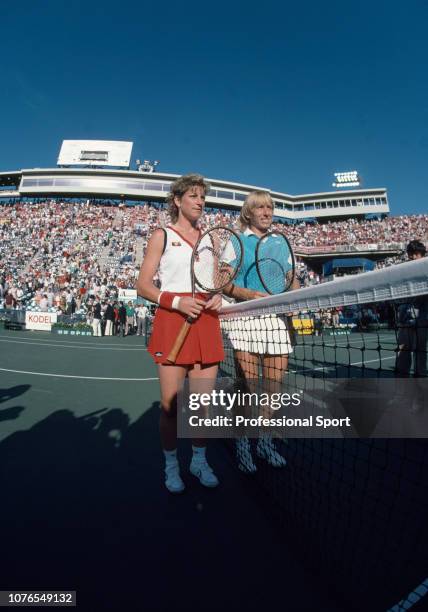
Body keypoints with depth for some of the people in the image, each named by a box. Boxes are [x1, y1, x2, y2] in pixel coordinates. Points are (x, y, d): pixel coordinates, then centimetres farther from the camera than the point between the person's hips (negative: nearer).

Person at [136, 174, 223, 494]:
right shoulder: (162, 236, 6)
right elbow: (143, 285, 0)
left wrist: (218, 296, -1)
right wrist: (176, 301, -15)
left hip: (206, 320, 4)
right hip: (172, 320, -3)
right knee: (171, 400, 1)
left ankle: (200, 460, 28)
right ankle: (171, 464, 23)